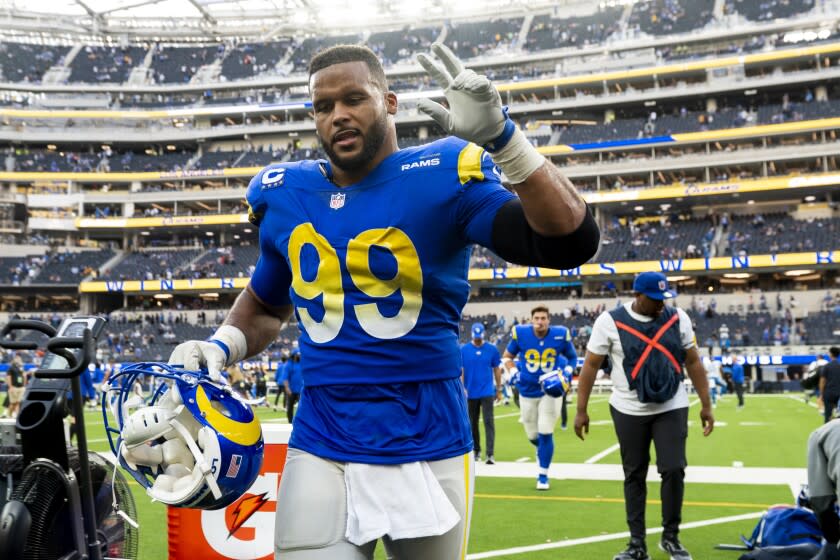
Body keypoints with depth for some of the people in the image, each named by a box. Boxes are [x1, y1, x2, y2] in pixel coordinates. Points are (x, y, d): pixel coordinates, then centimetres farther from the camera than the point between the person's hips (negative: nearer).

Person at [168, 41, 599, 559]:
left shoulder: (439, 177, -8)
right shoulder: (286, 196, 6)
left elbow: (570, 241, -19)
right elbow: (266, 306, 23)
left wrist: (501, 136, -26)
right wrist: (219, 347, 4)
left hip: (427, 448, -2)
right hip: (320, 448, 3)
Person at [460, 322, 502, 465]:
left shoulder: (491, 349, 0)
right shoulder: (463, 350, -1)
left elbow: (497, 370, 6)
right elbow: (460, 371, 2)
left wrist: (499, 390, 7)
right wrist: (462, 388, -8)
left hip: (487, 392, -1)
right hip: (470, 393, 2)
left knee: (489, 422, -8)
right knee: (472, 423, 12)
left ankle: (490, 454, -10)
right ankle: (476, 450, 28)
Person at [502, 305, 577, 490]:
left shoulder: (560, 335, -12)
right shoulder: (521, 333, -13)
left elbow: (572, 357, 8)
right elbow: (507, 356, 4)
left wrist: (568, 372, -10)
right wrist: (513, 371, -13)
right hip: (527, 391, 2)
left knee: (545, 433, -5)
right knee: (532, 435, 11)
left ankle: (543, 475, 12)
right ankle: (542, 450, 48)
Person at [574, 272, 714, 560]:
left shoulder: (678, 318, -1)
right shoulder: (610, 321, -9)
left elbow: (693, 362, 7)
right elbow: (591, 365, -4)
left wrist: (706, 405, 6)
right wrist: (581, 410, -5)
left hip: (672, 407, 1)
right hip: (629, 410, -1)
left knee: (674, 470, -4)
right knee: (634, 476, 7)